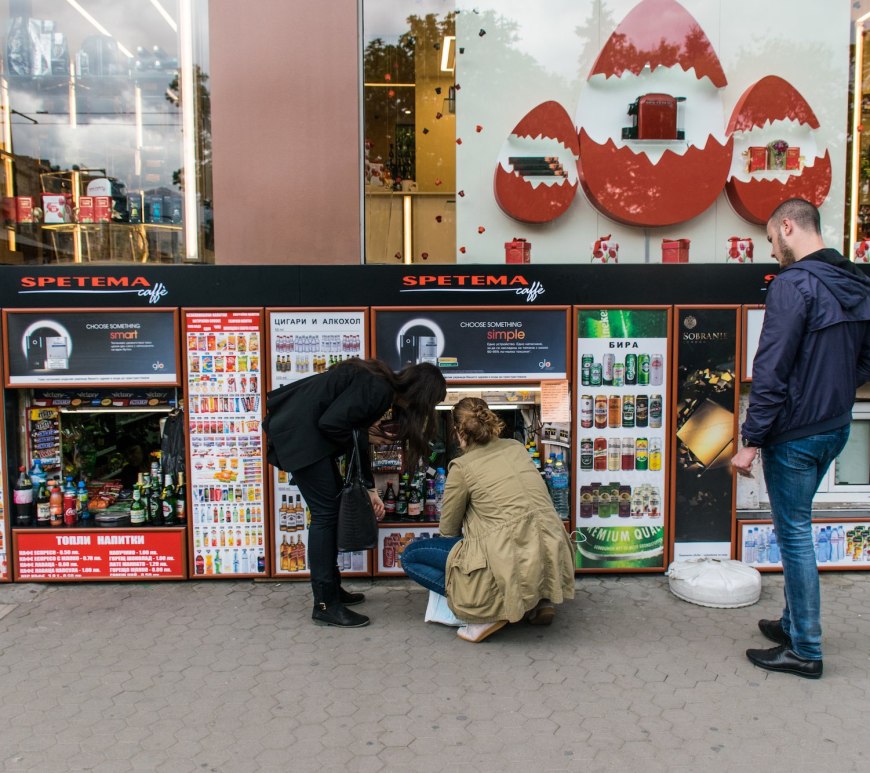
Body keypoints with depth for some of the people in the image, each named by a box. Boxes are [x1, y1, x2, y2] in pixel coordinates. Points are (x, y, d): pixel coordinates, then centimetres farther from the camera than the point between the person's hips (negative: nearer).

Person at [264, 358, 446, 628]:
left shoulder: (383, 386, 10)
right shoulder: (377, 390, -20)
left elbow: (357, 435, 16)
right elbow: (331, 423, -25)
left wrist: (369, 488, 16)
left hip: (305, 431, 10)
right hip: (298, 432, -10)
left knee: (335, 507, 14)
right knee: (326, 512, -6)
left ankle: (331, 588, 26)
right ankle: (325, 605, 1)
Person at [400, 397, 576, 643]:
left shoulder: (462, 467, -1)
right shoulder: (517, 448, 14)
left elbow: (448, 530, 9)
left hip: (512, 565, -7)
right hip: (552, 560, 7)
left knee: (411, 555, 9)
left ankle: (490, 608, -3)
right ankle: (539, 600, 19)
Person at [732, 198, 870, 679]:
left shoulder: (794, 284, -18)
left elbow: (771, 371, -22)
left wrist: (751, 440, -18)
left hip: (794, 434, -8)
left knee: (794, 535, 3)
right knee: (795, 527, 21)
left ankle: (805, 650, 15)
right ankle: (794, 623, 34)